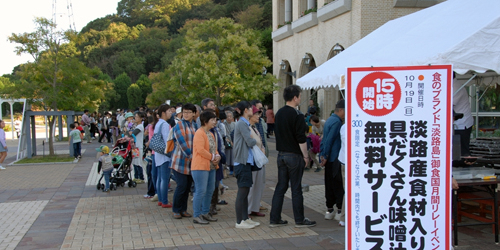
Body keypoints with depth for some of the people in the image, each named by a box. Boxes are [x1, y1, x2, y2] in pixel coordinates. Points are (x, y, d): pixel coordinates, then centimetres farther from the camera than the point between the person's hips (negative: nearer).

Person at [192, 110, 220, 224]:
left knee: (210, 190, 12)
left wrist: (217, 156, 1)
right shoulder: (199, 133, -13)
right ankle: (197, 216, 1)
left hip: (211, 166, 10)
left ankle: (205, 213, 23)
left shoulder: (210, 134, 17)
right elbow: (200, 150, -21)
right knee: (201, 191, -7)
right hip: (200, 166, -10)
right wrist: (212, 157, -13)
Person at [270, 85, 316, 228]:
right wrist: (305, 156, -7)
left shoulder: (279, 113, 9)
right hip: (294, 155, -7)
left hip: (281, 154, 7)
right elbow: (301, 139, -17)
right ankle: (299, 220, 11)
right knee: (296, 189, 1)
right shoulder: (297, 115, -15)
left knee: (280, 187, 10)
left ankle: (275, 219, 13)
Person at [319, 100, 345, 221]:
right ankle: (340, 211, 1)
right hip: (335, 159, -9)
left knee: (329, 185, 12)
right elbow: (329, 140, -19)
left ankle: (329, 210, 17)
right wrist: (325, 156, -14)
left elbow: (325, 140, 18)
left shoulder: (329, 120, 15)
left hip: (330, 159, 9)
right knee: (339, 185, -3)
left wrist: (322, 154, 15)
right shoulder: (336, 122, -16)